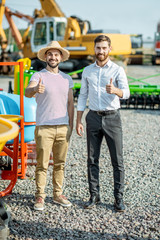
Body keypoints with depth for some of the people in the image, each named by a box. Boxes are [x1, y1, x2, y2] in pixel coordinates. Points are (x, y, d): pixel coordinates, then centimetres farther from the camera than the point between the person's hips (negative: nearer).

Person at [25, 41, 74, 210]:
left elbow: (70, 102, 14)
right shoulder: (38, 76, -3)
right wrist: (35, 89, -46)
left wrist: (70, 125, 8)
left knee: (60, 164, 10)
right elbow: (27, 92, -22)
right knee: (42, 164, 0)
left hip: (63, 127, 4)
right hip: (44, 127, -4)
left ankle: (57, 194, 20)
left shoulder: (67, 78, 12)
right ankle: (40, 197, 10)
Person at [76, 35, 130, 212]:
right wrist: (78, 121, 7)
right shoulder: (87, 71, 9)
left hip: (112, 118, -3)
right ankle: (94, 196, 15)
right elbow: (82, 96, 12)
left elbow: (126, 93, -15)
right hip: (93, 118, 3)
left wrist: (115, 90, -38)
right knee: (92, 159, 5)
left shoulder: (118, 70, -1)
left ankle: (118, 198, 8)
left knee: (117, 160, -1)